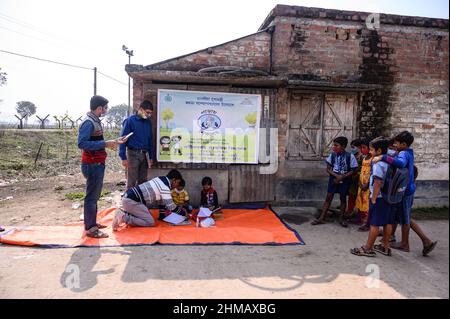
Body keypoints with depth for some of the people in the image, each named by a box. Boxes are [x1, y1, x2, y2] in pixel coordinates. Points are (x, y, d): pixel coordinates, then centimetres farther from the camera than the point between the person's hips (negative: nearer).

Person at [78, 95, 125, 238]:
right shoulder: (88, 123, -17)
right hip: (92, 165, -10)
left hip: (97, 164, 10)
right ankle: (90, 229, 4)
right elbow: (81, 143, -26)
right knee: (91, 197, -4)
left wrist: (113, 142, 15)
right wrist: (105, 144, -25)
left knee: (94, 195, 18)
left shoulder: (95, 121, 13)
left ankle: (91, 223, 30)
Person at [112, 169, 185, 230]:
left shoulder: (160, 179, 14)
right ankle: (124, 217, -14)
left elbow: (162, 200, 24)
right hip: (131, 201, -10)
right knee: (150, 222, -9)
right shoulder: (165, 188, -14)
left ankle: (123, 213, 11)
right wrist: (184, 213, 5)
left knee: (148, 215, 20)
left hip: (128, 196, 10)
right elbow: (171, 207, -10)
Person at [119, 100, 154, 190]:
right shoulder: (130, 121, -6)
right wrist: (123, 157, -12)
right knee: (131, 182, -2)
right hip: (133, 154, -5)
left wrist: (151, 157, 13)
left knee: (143, 181, 10)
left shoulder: (148, 122, 11)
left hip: (144, 154, 5)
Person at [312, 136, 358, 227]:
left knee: (343, 198, 9)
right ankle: (321, 218, 8)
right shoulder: (332, 155, -4)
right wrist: (337, 175, -16)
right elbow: (328, 168, 0)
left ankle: (341, 218, 24)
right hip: (333, 179, 2)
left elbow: (352, 170, -8)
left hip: (344, 181, -2)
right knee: (328, 197, 3)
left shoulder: (350, 156, -11)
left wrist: (342, 177, -18)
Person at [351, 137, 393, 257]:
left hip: (379, 198, -9)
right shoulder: (389, 163, 10)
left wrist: (373, 199, -18)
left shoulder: (378, 164, -19)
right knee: (387, 222, 14)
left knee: (374, 224, -2)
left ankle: (367, 248, 7)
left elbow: (377, 183, -24)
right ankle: (385, 247, 26)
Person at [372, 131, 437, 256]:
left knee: (404, 219, 8)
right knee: (405, 218, 19)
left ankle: (404, 244, 25)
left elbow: (400, 162, -44)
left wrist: (382, 157, -43)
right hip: (407, 189, 9)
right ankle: (426, 241, 23)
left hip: (404, 191, -9)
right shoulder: (408, 153, 11)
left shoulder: (404, 153, -20)